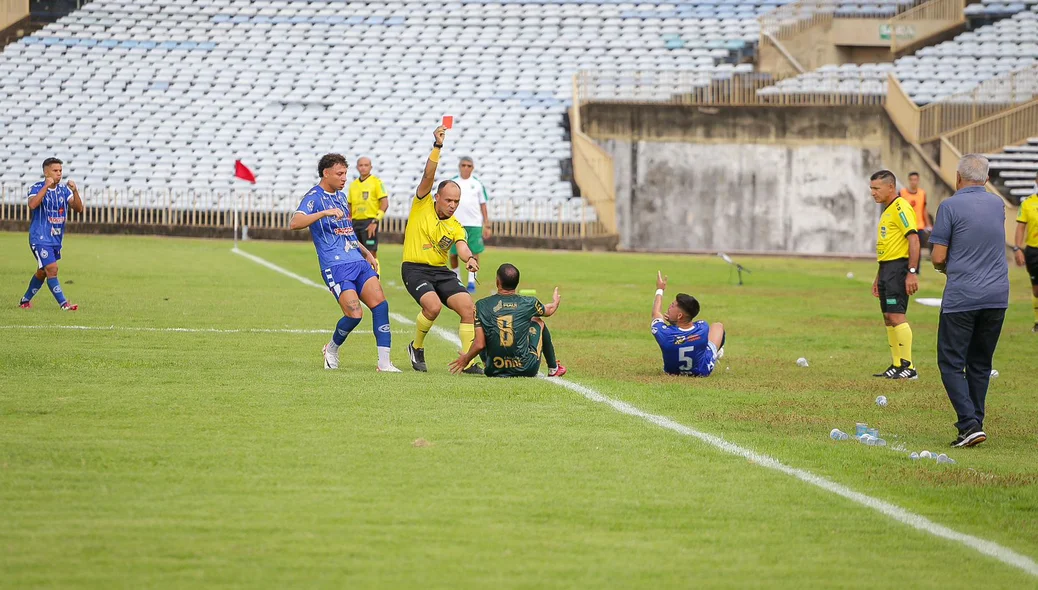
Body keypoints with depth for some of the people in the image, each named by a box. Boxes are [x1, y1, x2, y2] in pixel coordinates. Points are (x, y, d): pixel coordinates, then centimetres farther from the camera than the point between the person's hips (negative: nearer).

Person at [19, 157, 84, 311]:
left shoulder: (64, 190, 5)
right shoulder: (37, 188, -10)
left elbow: (78, 208, -4)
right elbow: (32, 205, -30)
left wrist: (75, 191, -20)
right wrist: (46, 186, -32)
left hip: (56, 239, 6)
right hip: (40, 238, -6)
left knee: (42, 273, 15)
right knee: (52, 269, -17)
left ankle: (25, 301, 31)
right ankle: (64, 304, -18)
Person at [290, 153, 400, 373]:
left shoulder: (341, 196, 20)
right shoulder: (314, 197, -5)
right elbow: (295, 223, -23)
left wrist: (366, 253, 28)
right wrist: (325, 212, -34)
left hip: (358, 262, 7)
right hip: (335, 266, -7)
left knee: (380, 304, -10)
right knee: (354, 313, -17)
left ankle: (384, 362, -9)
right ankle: (331, 350, 13)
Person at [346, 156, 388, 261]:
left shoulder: (376, 182, -1)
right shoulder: (353, 185, 15)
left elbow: (385, 203, -7)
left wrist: (375, 221, -15)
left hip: (370, 222, -6)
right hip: (356, 222, 6)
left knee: (371, 253, -10)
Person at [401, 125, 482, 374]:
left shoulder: (455, 226, 6)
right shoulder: (422, 205, -2)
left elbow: (462, 247, -11)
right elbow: (428, 176, -14)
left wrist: (470, 258, -34)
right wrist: (437, 147, -24)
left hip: (441, 271, 5)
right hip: (415, 269, -5)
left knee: (468, 307, -12)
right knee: (433, 306, -28)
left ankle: (469, 362, -6)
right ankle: (416, 348, 0)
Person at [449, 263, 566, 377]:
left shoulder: (482, 305, -8)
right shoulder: (528, 303, -5)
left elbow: (479, 344, -10)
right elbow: (549, 310, 19)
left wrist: (466, 359, 10)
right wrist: (555, 302, 44)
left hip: (494, 371, 0)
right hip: (527, 369, 0)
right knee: (538, 322, 27)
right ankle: (553, 369, 39)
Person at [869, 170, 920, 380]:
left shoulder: (901, 208, -12)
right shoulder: (887, 211, 20)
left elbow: (913, 240, -19)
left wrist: (912, 273, -25)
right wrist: (879, 277, 27)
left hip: (899, 267, -10)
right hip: (887, 268, 10)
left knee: (896, 315, -15)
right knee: (888, 317, 9)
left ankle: (908, 367, -15)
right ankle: (896, 366, 13)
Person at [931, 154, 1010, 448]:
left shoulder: (950, 206, -8)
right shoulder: (998, 205, 9)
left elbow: (938, 257, -8)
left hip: (961, 297, -5)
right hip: (997, 296, 5)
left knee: (952, 363, -1)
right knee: (980, 364, 16)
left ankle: (970, 424, -15)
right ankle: (974, 422, 18)